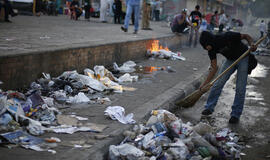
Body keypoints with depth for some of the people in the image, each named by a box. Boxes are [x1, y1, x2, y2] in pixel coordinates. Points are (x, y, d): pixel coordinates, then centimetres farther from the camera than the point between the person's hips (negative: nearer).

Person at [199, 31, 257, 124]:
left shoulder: (227, 37, -32)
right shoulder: (212, 50, -15)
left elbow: (246, 36, -18)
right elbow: (214, 68, -11)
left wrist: (251, 44, -38)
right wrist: (205, 84, -16)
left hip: (243, 58, -5)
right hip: (230, 60, 5)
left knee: (240, 88, -6)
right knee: (218, 83, -3)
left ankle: (235, 114, 4)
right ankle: (209, 108, 10)